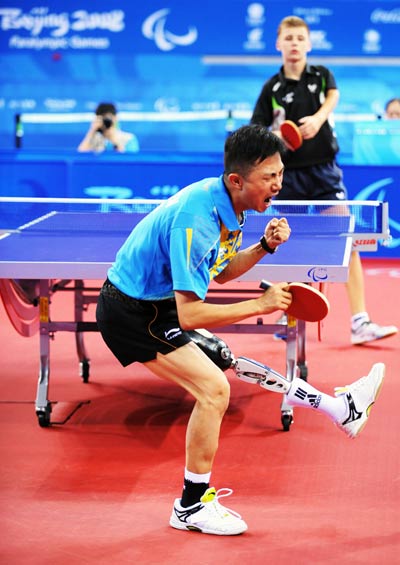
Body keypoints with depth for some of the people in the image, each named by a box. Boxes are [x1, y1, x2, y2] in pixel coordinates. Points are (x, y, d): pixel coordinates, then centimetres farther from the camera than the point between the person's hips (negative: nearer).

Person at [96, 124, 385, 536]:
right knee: (213, 389, -15)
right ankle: (191, 507, -2)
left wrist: (265, 246, -3)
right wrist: (260, 305, -26)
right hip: (131, 312, -9)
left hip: (161, 302, 9)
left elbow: (221, 273, 13)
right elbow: (190, 315, -33)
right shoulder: (197, 220, -32)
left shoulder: (228, 204, -2)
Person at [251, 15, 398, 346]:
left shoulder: (322, 75, 5)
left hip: (324, 171, 0)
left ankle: (359, 323, -11)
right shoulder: (272, 88, 2)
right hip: (288, 175, 0)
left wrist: (317, 119, -37)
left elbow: (332, 97, -16)